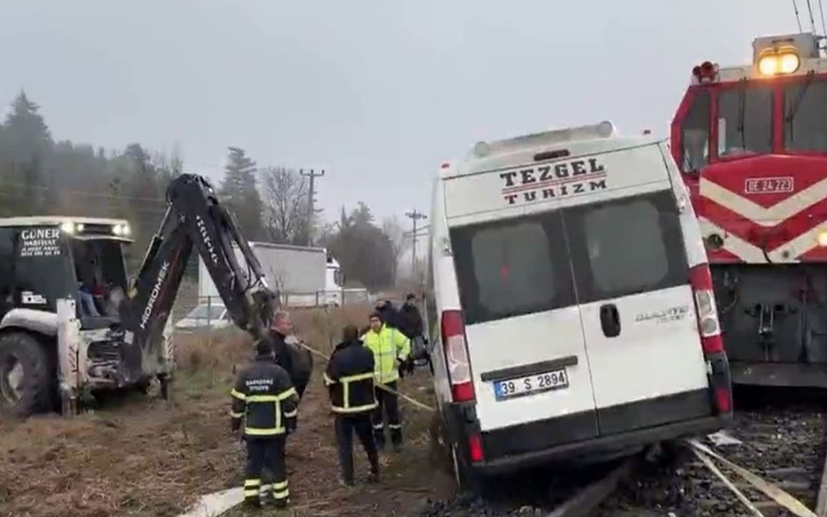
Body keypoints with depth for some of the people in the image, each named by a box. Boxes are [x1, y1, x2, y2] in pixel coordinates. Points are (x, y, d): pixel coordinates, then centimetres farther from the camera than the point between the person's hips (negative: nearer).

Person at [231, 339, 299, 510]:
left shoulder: (244, 374, 1)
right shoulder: (279, 372, -9)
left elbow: (238, 402, 3)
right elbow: (289, 402, -9)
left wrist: (235, 423, 14)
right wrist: (292, 423, 2)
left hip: (252, 428, 2)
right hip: (275, 428, -2)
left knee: (253, 462, 12)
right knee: (276, 462, 7)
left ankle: (251, 496, 10)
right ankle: (281, 497, 12)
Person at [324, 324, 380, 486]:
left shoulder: (338, 357, -21)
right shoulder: (367, 353, -5)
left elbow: (329, 380, -13)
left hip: (345, 406, -4)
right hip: (365, 404, 4)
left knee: (345, 443, 7)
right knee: (367, 439, 20)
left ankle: (348, 478, 8)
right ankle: (375, 472, 27)